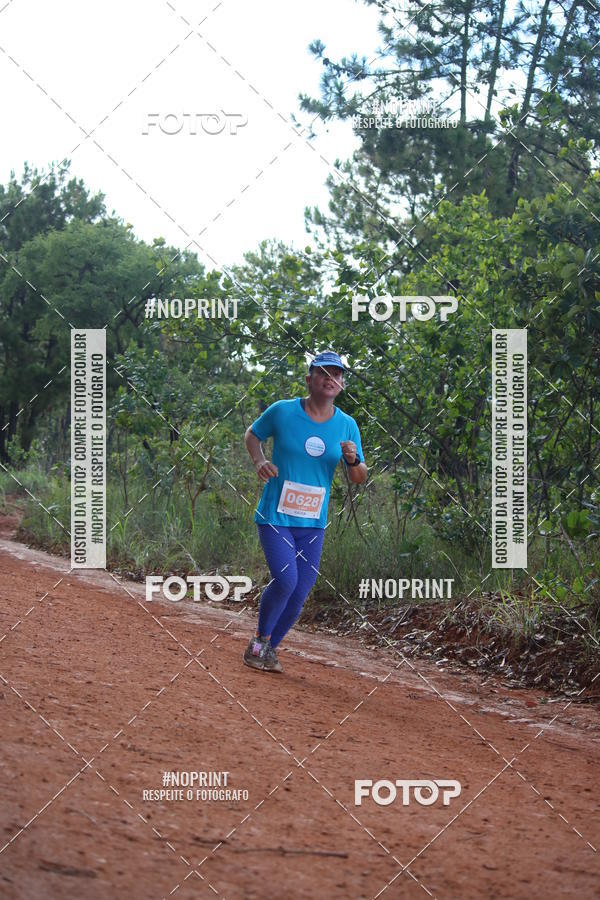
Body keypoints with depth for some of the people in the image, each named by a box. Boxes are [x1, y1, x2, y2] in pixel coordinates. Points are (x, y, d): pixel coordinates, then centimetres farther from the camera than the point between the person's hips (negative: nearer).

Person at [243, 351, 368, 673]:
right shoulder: (282, 411, -7)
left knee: (300, 592, 4)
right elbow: (252, 435, 10)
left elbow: (359, 479, 6)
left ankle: (269, 649, 25)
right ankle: (260, 640, 6)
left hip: (313, 522, 4)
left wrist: (353, 460, -16)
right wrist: (259, 461, -9)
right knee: (285, 579, -19)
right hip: (274, 515, -4)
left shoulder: (347, 426, 2)